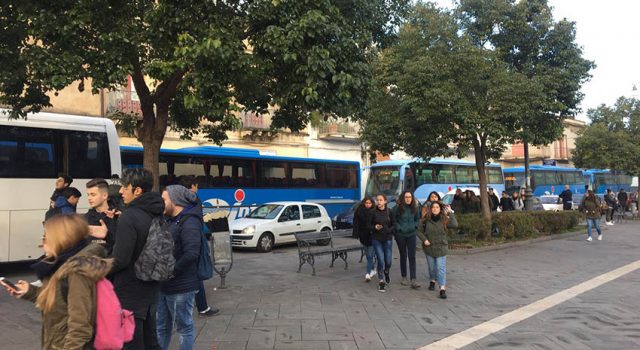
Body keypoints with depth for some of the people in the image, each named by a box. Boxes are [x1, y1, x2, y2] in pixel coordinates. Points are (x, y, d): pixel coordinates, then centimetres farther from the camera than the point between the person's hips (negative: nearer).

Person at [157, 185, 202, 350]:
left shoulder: (190, 222, -16)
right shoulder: (170, 220, 13)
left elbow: (191, 254, -26)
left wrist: (170, 271, -20)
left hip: (181, 287, -9)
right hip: (164, 285, 9)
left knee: (184, 327, 6)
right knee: (162, 326, 17)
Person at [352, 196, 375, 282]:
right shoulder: (359, 211, -1)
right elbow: (356, 223, 0)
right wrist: (356, 233, -7)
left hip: (372, 236, -3)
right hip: (363, 236, 3)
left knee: (370, 255, -6)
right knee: (368, 255, 15)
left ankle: (368, 273, -5)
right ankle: (373, 269, 35)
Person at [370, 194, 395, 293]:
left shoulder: (389, 212, -1)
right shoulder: (373, 212, -2)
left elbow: (394, 224, 5)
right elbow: (369, 225, 6)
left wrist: (389, 230, -13)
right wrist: (375, 227, -15)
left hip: (388, 239, 1)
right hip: (376, 239, -1)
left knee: (388, 261, 3)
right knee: (381, 261, -8)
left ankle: (386, 273, 38)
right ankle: (381, 282, 8)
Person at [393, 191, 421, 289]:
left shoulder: (414, 208, 1)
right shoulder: (397, 208, -8)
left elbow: (418, 219, 15)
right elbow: (393, 219, 0)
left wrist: (415, 226, 0)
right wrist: (398, 228, -8)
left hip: (411, 234, 2)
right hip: (400, 235, -2)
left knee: (412, 256, -5)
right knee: (403, 256, 9)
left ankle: (413, 280, -8)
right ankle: (404, 277, 24)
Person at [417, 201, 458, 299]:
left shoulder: (444, 219, -6)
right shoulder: (426, 220, -4)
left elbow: (454, 225, -21)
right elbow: (419, 231, 2)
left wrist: (450, 213, -19)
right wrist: (424, 239, -12)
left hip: (441, 248, -2)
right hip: (429, 247, 2)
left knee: (441, 268, -8)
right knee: (431, 267, 16)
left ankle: (443, 288, -8)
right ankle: (432, 281, 41)